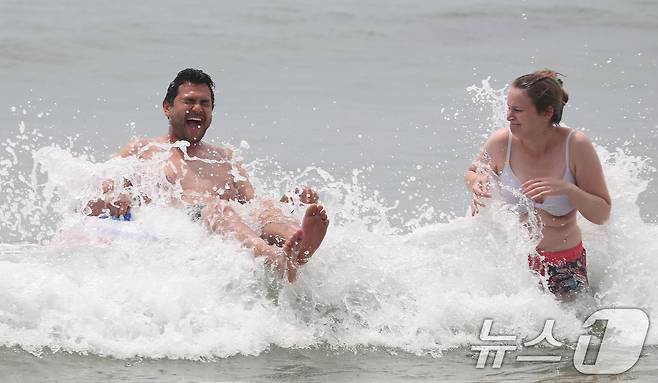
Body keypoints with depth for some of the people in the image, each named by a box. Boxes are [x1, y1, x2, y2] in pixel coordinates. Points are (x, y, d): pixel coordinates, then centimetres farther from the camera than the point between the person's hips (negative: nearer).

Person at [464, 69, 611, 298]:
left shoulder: (576, 146, -16)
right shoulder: (502, 142, -12)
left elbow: (602, 215, -12)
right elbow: (471, 173, 10)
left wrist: (567, 189, -29)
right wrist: (477, 182, -15)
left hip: (565, 266, -1)